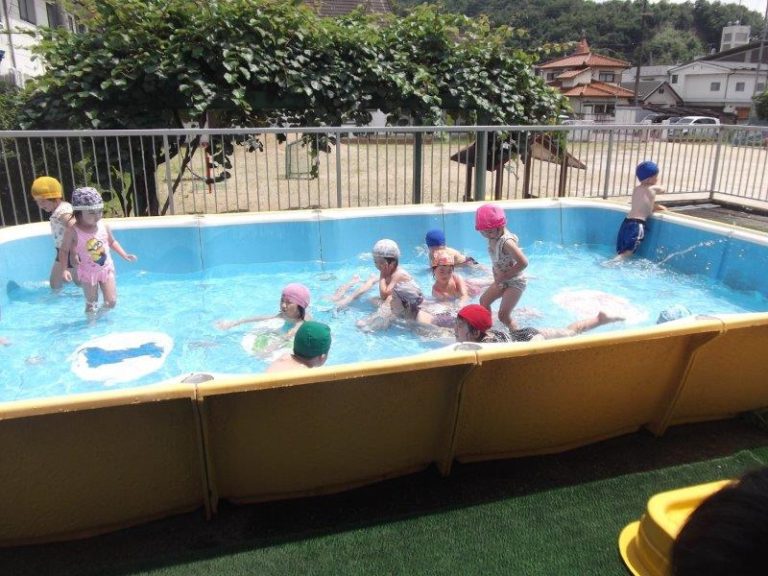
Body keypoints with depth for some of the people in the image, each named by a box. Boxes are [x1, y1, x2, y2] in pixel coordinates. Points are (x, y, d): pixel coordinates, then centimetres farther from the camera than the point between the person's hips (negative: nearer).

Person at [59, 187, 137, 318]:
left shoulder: (103, 225, -6)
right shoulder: (73, 231, -16)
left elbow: (112, 242, 12)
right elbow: (64, 251, -8)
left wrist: (124, 255, 4)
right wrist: (64, 270, -18)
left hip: (107, 269, 3)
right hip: (88, 272, -3)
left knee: (111, 302, 4)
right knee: (91, 305, 5)